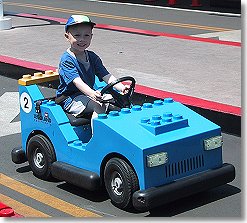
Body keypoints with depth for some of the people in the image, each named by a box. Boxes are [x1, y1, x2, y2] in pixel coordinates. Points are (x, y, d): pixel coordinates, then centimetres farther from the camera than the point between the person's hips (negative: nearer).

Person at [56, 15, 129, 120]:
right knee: (99, 105, -30)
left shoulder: (93, 57, 8)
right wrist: (92, 93, -47)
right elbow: (77, 81, -28)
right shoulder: (66, 60, -14)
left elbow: (106, 76, -3)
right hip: (69, 99, -7)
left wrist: (121, 87, -22)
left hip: (87, 93, 7)